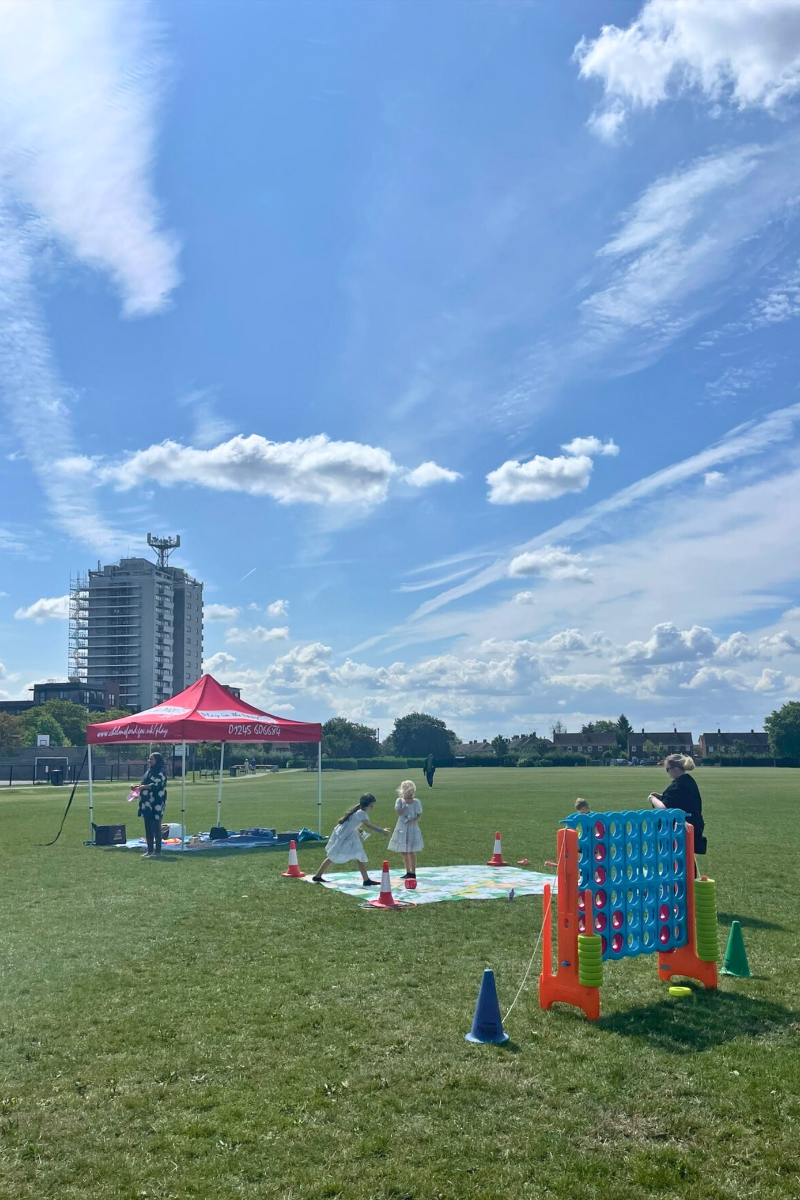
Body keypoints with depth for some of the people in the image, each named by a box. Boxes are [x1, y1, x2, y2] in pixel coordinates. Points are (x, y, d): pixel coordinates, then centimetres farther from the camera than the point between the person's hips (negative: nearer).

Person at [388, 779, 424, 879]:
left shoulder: (416, 802, -5)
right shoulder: (399, 800, 2)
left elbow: (419, 815, -5)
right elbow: (399, 812, -11)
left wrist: (414, 820, -21)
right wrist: (406, 804, -17)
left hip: (412, 828, -4)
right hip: (401, 828, 4)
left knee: (411, 852, -4)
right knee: (404, 852, 11)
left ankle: (413, 873, 7)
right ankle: (408, 872, 24)